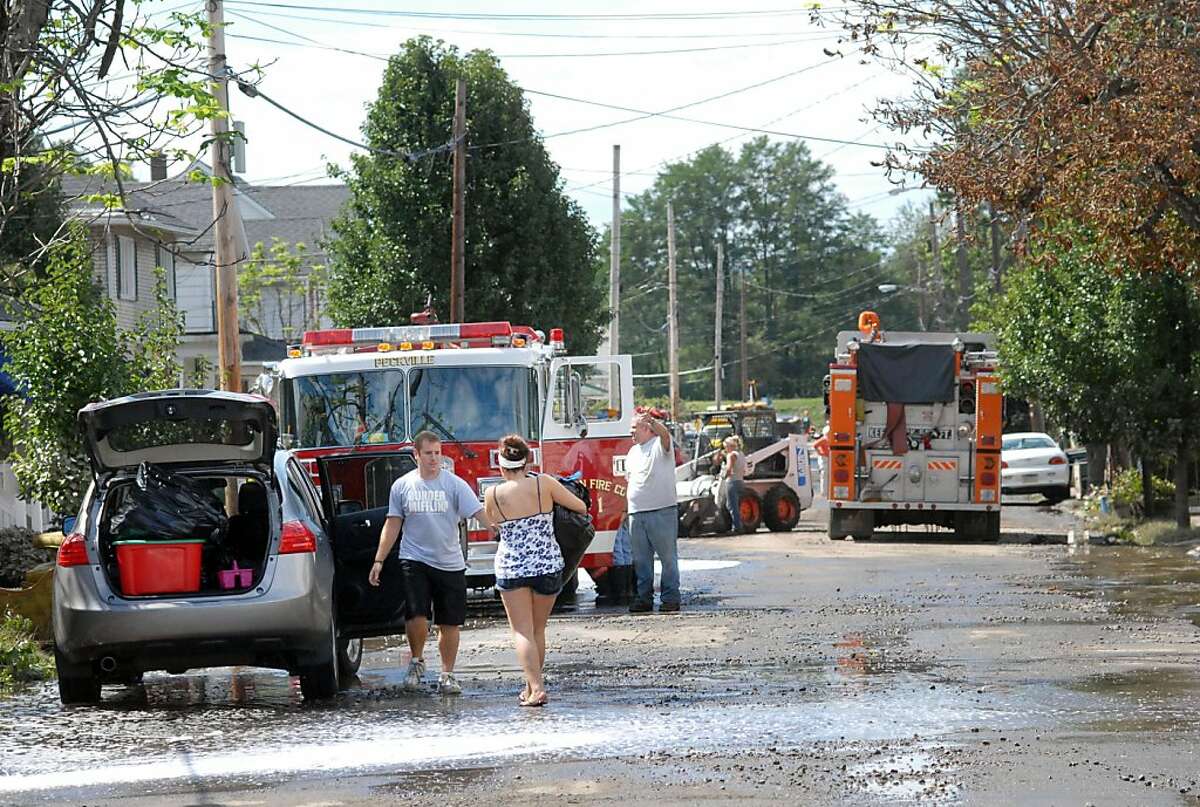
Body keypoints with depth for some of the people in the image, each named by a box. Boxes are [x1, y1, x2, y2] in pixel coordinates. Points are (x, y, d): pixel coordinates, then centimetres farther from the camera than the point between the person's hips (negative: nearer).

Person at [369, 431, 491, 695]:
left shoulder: (454, 485, -2)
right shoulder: (402, 486, 4)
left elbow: (477, 511, -12)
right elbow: (392, 525, 9)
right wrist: (379, 560, 5)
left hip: (449, 562, 1)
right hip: (415, 559, -1)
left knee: (449, 623, 5)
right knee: (416, 616, -15)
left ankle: (447, 674, 18)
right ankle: (417, 661, 11)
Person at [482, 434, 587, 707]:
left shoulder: (493, 495, -7)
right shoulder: (544, 484, -7)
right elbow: (580, 506, 2)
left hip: (511, 568, -1)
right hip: (548, 566, 1)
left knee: (522, 632, 1)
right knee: (538, 630, 17)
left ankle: (536, 689, -13)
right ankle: (532, 686, 25)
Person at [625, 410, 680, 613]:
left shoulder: (660, 445, -3)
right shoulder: (633, 452, 19)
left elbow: (664, 433, -25)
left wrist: (652, 421, -45)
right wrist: (629, 503, 16)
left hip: (662, 511, -7)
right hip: (637, 513, 7)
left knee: (668, 556, -2)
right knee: (641, 558, 7)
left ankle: (670, 598, 1)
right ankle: (644, 598, 12)